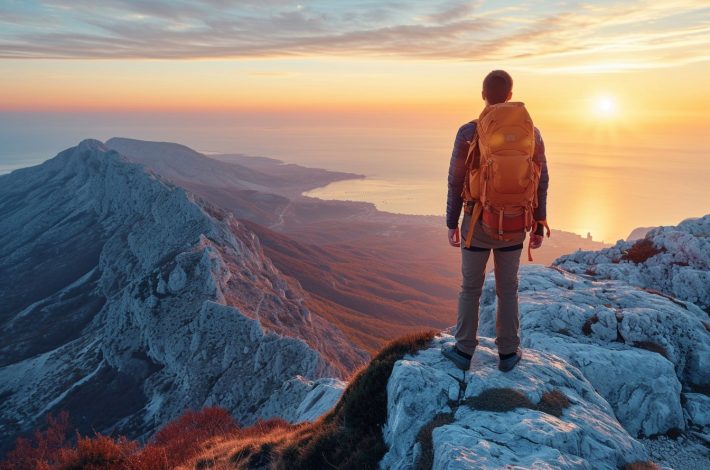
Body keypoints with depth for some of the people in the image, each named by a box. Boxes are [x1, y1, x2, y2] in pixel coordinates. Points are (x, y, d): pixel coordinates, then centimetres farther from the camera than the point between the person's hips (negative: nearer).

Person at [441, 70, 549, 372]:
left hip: (477, 223, -2)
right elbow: (540, 183, -1)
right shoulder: (531, 132, -5)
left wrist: (451, 224, 2)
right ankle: (508, 353, 26)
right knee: (507, 288, 16)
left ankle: (464, 351, 23)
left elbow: (456, 183, -9)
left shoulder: (468, 132, -13)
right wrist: (539, 227, 9)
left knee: (470, 287, 13)